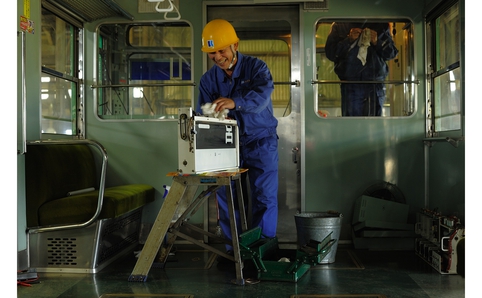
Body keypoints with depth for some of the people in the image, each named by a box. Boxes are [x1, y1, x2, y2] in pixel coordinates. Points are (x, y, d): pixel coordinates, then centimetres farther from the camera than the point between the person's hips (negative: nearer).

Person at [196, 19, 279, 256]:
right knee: (226, 196, 5)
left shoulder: (256, 67, -6)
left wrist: (235, 102, -46)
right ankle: (233, 248, 18)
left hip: (260, 141, -3)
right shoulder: (208, 79, 4)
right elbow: (202, 114, 1)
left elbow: (263, 94, -27)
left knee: (264, 197, -2)